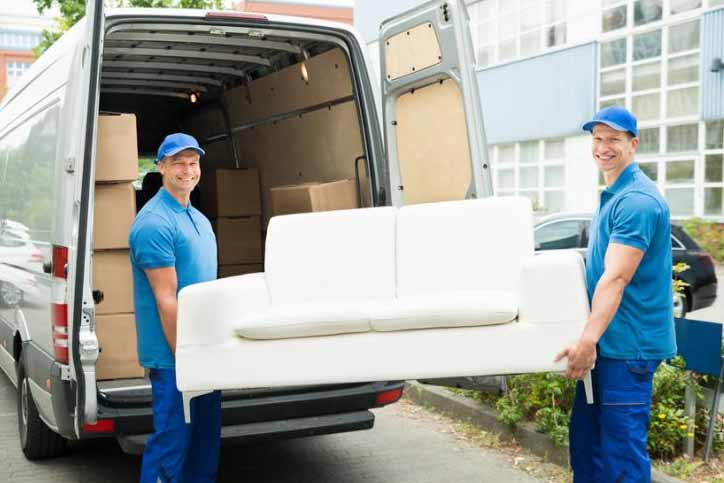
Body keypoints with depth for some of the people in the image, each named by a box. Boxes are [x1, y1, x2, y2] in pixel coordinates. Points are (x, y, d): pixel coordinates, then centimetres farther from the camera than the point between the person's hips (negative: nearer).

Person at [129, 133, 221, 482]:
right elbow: (166, 299, -19)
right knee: (172, 440, -1)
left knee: (207, 435, 17)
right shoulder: (154, 223, -16)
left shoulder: (199, 219, 13)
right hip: (173, 355, -9)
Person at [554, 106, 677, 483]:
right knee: (586, 436, 17)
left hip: (628, 343, -10)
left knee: (621, 447, -4)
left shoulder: (637, 200, -17)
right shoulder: (612, 195, 15)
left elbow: (616, 278, -26)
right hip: (607, 340, 10)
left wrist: (588, 340, -32)